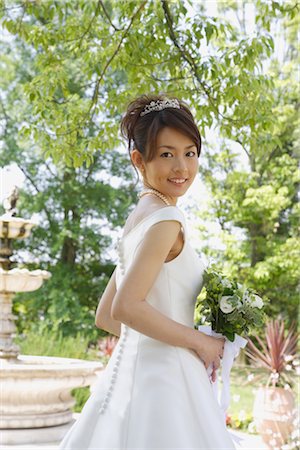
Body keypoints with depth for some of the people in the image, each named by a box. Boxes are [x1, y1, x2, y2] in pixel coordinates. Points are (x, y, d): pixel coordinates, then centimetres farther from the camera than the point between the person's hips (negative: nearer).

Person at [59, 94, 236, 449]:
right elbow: (126, 307, -23)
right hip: (162, 379, -9)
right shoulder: (166, 218, -14)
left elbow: (105, 317, 14)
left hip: (130, 373, 9)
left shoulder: (137, 219, 11)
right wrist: (202, 342, -12)